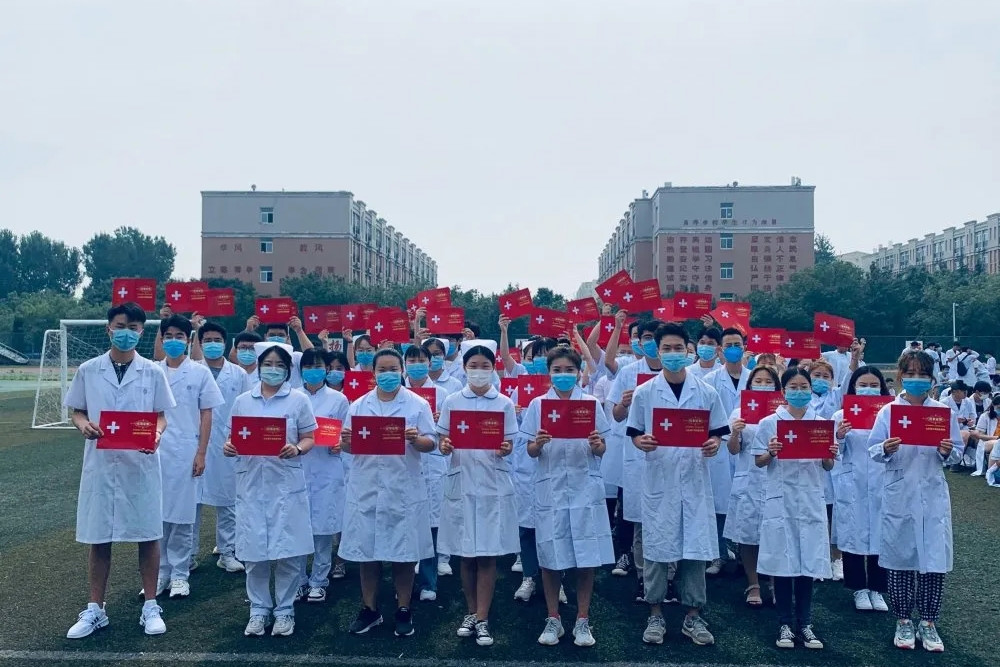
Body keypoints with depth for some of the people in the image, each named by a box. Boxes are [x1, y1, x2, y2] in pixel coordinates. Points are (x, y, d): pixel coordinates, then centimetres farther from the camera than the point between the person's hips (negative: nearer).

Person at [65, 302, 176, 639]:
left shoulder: (152, 372, 1)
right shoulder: (88, 370, 3)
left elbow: (161, 416, 5)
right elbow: (76, 411, 9)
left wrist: (156, 434, -16)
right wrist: (84, 425, -13)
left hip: (141, 464, -1)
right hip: (100, 463, 1)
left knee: (148, 535, 5)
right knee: (98, 537, 8)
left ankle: (150, 606, 18)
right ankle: (94, 610, 21)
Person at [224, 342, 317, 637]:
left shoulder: (298, 400, 2)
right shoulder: (243, 401, 9)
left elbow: (309, 438, 2)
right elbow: (233, 437, 11)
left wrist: (297, 449, -18)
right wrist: (229, 447, -11)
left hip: (286, 485, -2)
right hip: (251, 483, 2)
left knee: (288, 552, 1)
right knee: (254, 551, 4)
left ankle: (285, 610, 15)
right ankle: (258, 610, 19)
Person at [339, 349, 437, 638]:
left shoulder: (418, 404, 1)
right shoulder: (359, 405, 9)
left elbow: (431, 443, -3)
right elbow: (348, 445, 8)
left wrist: (416, 440, -24)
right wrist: (346, 442, -15)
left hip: (404, 490, -2)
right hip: (366, 488, 2)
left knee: (403, 551, 4)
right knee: (366, 549, 7)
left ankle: (403, 610, 19)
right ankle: (369, 609, 22)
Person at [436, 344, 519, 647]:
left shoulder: (504, 403, 3)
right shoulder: (452, 402, 4)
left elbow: (508, 445, 3)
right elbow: (443, 440, 6)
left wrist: (504, 449, -18)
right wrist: (444, 447, -16)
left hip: (493, 484, -1)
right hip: (461, 482, 1)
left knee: (488, 554, 1)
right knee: (466, 554, 9)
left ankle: (482, 620, 8)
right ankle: (470, 613, 24)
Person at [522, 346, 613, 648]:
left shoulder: (591, 403, 3)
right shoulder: (537, 404, 2)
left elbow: (601, 451, 4)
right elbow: (530, 452, 2)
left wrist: (597, 445, -18)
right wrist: (538, 444, -19)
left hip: (585, 488, 0)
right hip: (550, 489, 0)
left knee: (587, 557, 3)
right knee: (550, 556, 6)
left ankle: (582, 621, 18)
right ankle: (553, 619, 21)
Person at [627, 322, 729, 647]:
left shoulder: (707, 393, 3)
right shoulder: (644, 393, 1)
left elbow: (718, 433, 7)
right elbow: (634, 434, 3)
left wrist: (714, 445, -15)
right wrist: (642, 443, -19)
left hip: (695, 480, 1)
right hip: (659, 480, -1)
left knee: (695, 548, 5)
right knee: (656, 547, 5)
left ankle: (693, 616, 18)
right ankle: (655, 614, 18)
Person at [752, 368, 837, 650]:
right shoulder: (769, 423, 0)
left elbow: (827, 467, 10)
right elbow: (758, 461, 3)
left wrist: (830, 455, -11)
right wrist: (771, 453, -17)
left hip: (811, 500, 2)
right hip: (780, 500, -2)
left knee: (808, 561, 5)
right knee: (783, 561, 2)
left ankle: (805, 623, 17)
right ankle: (785, 623, 13)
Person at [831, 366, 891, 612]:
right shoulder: (841, 415, 1)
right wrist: (838, 437, -20)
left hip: (881, 485, 1)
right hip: (852, 486, -1)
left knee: (880, 535, 4)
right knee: (853, 534, 4)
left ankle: (877, 589, 19)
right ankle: (859, 588, 19)